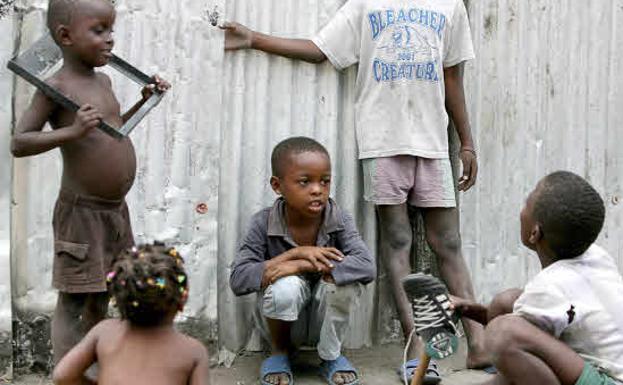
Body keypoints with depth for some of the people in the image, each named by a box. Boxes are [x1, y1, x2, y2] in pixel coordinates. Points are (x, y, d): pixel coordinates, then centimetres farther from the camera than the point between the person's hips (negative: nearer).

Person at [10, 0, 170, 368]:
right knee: (73, 300, -1)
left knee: (101, 297, 19)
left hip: (116, 209, 8)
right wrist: (71, 132, -29)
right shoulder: (56, 86, -13)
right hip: (82, 212, -8)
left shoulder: (103, 80, 10)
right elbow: (19, 143, -17)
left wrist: (144, 101, 18)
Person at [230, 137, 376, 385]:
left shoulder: (339, 220, -13)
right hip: (283, 321, -1)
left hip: (324, 320, 1)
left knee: (344, 277, -29)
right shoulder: (264, 224, -15)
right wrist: (294, 253, -30)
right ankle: (280, 353, 0)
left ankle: (331, 355, -1)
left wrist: (302, 265, -34)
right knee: (285, 286, -34)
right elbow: (237, 280, -23)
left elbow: (368, 267, -29)